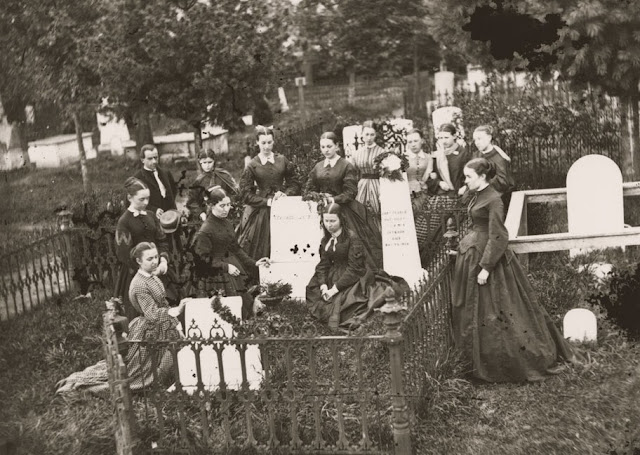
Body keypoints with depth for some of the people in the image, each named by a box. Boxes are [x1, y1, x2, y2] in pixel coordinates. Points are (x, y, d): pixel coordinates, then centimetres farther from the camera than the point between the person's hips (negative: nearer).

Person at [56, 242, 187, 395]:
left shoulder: (153, 276, 4)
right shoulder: (140, 285, -25)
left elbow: (162, 304, 12)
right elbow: (153, 315, -30)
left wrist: (176, 325, 6)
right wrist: (177, 310, -43)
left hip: (161, 329, 8)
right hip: (147, 332, -8)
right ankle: (77, 381, 15)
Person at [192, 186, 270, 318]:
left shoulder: (228, 224, 10)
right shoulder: (205, 230, -12)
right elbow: (204, 259, -12)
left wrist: (253, 263, 11)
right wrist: (225, 267, -17)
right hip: (218, 277, -7)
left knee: (247, 305, 2)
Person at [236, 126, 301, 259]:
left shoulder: (283, 161, 5)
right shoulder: (252, 166, -1)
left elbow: (294, 184, 9)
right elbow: (245, 194, -4)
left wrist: (285, 194, -11)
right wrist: (267, 201, -12)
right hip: (260, 212, -2)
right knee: (260, 255, -1)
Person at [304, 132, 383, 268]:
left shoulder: (346, 166, -1)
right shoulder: (317, 167, 13)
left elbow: (350, 192, -7)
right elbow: (308, 191, 10)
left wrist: (334, 199, -17)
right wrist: (320, 197, -9)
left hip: (343, 210, -3)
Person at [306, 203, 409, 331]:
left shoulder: (352, 238, -17)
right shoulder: (325, 241, 5)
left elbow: (354, 268, -19)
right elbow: (323, 265, 5)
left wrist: (335, 288, -22)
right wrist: (323, 285, -14)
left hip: (355, 278, -7)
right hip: (336, 276, 7)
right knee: (312, 291, -7)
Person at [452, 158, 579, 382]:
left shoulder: (493, 199, -18)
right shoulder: (478, 196, 8)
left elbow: (497, 237, -21)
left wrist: (486, 267, -23)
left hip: (488, 256, -9)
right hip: (472, 256, 9)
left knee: (491, 311, -2)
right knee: (475, 310, 12)